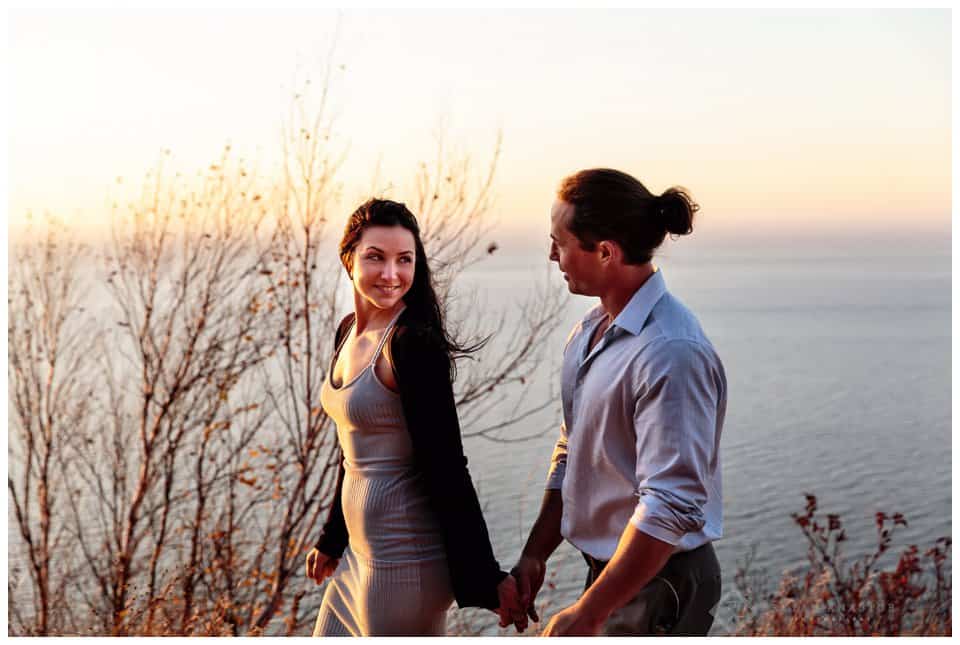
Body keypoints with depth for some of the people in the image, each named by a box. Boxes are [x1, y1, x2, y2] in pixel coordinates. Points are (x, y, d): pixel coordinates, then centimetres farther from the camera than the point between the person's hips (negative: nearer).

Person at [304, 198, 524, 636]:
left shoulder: (414, 344, -19)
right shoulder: (349, 331, 7)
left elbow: (445, 468, -20)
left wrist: (487, 580, -18)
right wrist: (332, 539, 25)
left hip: (405, 562, -8)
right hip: (359, 552, 8)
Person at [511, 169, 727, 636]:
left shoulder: (673, 352, -24)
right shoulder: (588, 332, 7)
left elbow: (672, 506, -27)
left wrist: (586, 614, -23)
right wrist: (534, 555, 9)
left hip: (658, 585, -9)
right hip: (612, 571, 9)